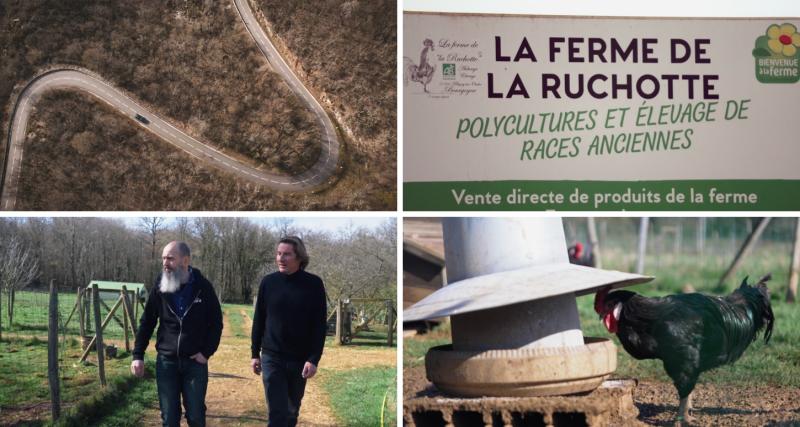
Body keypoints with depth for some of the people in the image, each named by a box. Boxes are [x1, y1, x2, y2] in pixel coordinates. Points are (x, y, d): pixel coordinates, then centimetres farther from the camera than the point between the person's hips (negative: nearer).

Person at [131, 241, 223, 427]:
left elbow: (216, 322, 1)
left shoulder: (203, 287, -5)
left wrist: (207, 352, -8)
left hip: (195, 362, -2)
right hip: (166, 361, 2)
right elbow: (147, 323, 6)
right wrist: (138, 355, -1)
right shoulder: (159, 288, 0)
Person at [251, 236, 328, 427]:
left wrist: (314, 359, -13)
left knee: (292, 411, 15)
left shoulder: (313, 284, -5)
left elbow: (320, 325, -6)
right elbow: (259, 320, 8)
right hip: (272, 358, 0)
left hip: (300, 359, 0)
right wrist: (255, 354, 7)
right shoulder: (268, 282, 1)